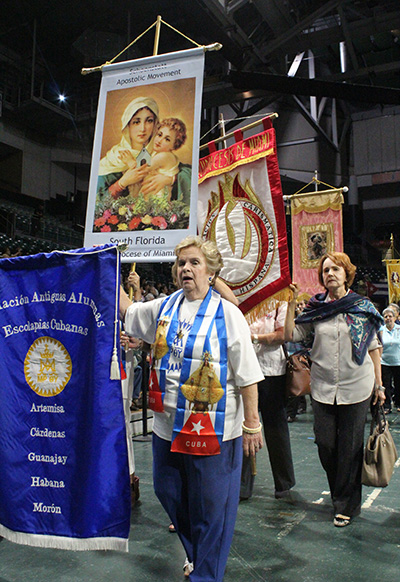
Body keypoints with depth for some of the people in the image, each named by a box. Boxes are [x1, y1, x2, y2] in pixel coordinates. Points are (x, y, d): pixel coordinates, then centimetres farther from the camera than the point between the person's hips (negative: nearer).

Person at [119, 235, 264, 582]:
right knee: (168, 493, 21)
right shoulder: (164, 307, 5)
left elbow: (247, 376, -10)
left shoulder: (227, 313, -10)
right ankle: (195, 553, 47)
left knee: (209, 506, 8)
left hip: (212, 429, -6)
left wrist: (252, 424, -12)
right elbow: (127, 310, 22)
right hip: (167, 424, 6)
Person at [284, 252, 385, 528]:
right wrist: (293, 302, -6)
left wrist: (379, 384, 3)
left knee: (350, 447, 6)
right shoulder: (315, 308, 4)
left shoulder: (363, 307, 1)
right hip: (323, 387, 2)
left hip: (356, 387, -2)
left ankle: (346, 505, 24)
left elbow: (374, 348, 5)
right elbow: (290, 334, 0)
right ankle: (341, 494, 33)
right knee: (325, 445, 7)